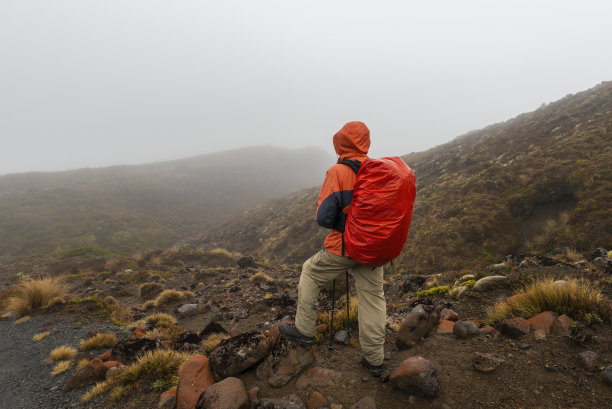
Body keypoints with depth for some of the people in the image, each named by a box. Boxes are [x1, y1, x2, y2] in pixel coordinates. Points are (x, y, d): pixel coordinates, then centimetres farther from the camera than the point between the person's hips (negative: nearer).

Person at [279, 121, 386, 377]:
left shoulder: (338, 172, -15)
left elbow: (323, 217, -17)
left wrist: (340, 223, 4)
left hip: (343, 247, -5)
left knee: (310, 274, 18)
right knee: (373, 297, 13)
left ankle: (304, 331, 26)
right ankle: (374, 360, 24)